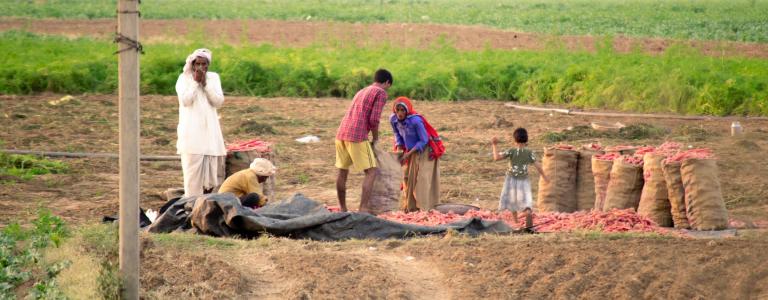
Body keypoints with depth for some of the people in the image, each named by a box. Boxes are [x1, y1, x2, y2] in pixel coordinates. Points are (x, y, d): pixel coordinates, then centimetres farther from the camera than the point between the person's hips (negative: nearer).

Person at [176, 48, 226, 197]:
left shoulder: (214, 77, 10)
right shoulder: (184, 78, 1)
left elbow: (219, 101, -2)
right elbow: (185, 100, -13)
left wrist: (205, 83, -9)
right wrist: (195, 82, -12)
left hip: (210, 130, 4)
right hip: (191, 131, -4)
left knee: (211, 167, 3)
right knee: (193, 167, -10)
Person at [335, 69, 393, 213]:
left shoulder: (361, 92, 26)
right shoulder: (381, 93, 1)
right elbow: (374, 119, -10)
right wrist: (375, 137, 6)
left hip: (341, 134, 8)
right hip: (357, 137, -8)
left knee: (342, 171, 17)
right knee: (371, 172, -2)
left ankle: (342, 208, 25)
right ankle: (363, 209, -11)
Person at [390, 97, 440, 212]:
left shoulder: (415, 121, -32)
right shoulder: (393, 119, -13)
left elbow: (423, 140, -23)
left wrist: (408, 154, -23)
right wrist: (399, 150, -9)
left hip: (422, 150, -6)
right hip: (409, 150, 6)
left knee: (420, 178, -12)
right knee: (407, 176, 6)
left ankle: (422, 207, -9)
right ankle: (408, 206, 15)